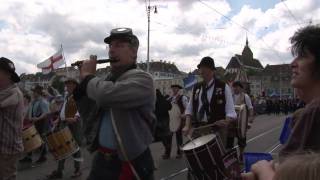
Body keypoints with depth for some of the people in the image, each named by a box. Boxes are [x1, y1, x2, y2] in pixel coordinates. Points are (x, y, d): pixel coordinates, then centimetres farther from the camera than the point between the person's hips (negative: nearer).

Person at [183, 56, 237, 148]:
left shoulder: (223, 87, -4)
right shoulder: (196, 88, 8)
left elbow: (230, 112, -5)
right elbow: (189, 109, 12)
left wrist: (226, 122, -25)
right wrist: (187, 126, -3)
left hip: (217, 130, -3)